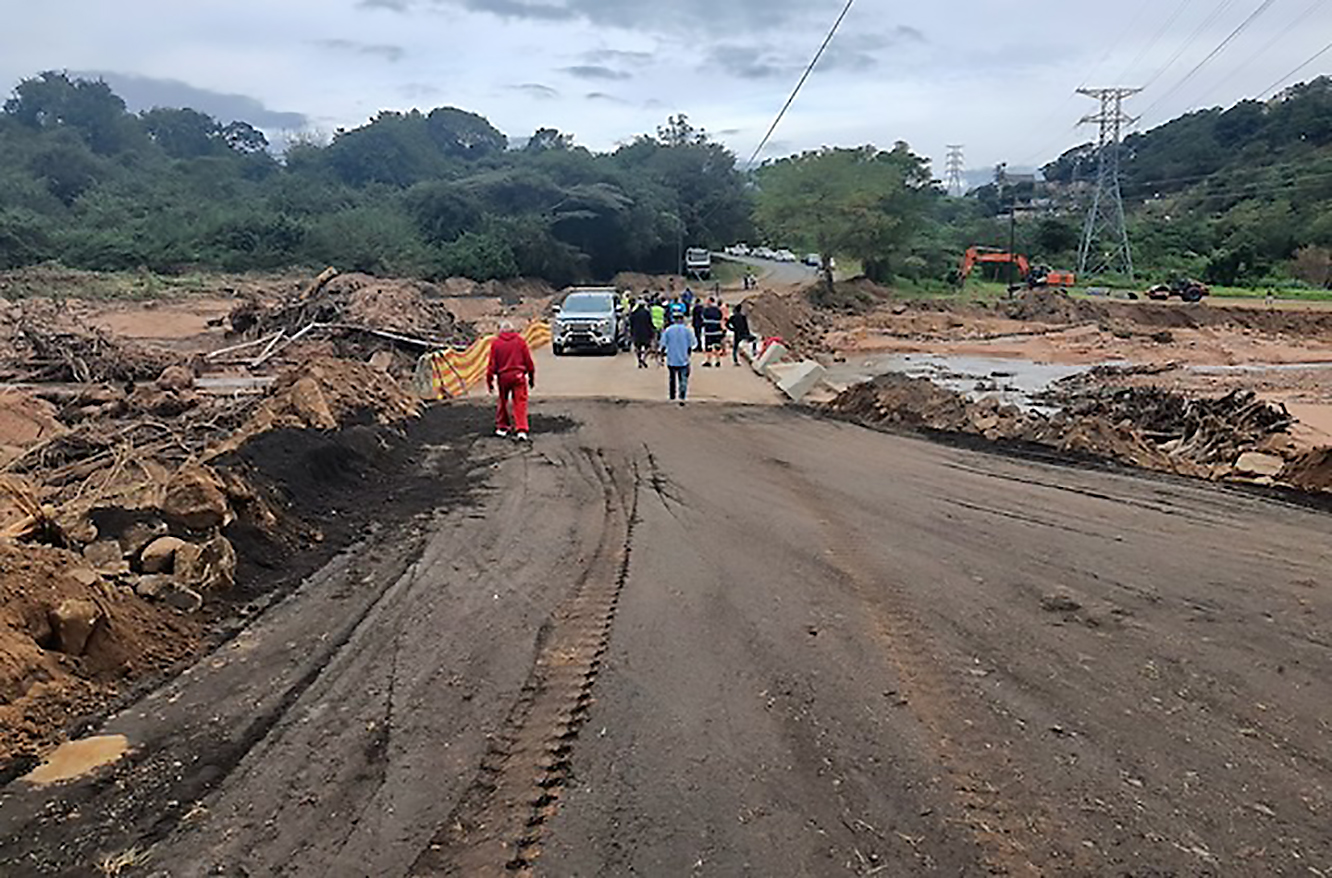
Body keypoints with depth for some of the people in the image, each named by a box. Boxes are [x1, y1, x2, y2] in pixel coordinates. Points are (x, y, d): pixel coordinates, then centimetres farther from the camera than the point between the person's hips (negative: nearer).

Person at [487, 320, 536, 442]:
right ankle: (521, 430, -12)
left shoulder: (496, 343, 1)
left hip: (503, 377, 1)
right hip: (518, 376, -1)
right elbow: (528, 361, 3)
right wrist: (531, 377, 13)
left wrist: (489, 381, 8)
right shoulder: (520, 341, 1)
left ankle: (502, 427, 27)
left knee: (503, 402, 18)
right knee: (520, 403, -1)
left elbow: (492, 364, 1)